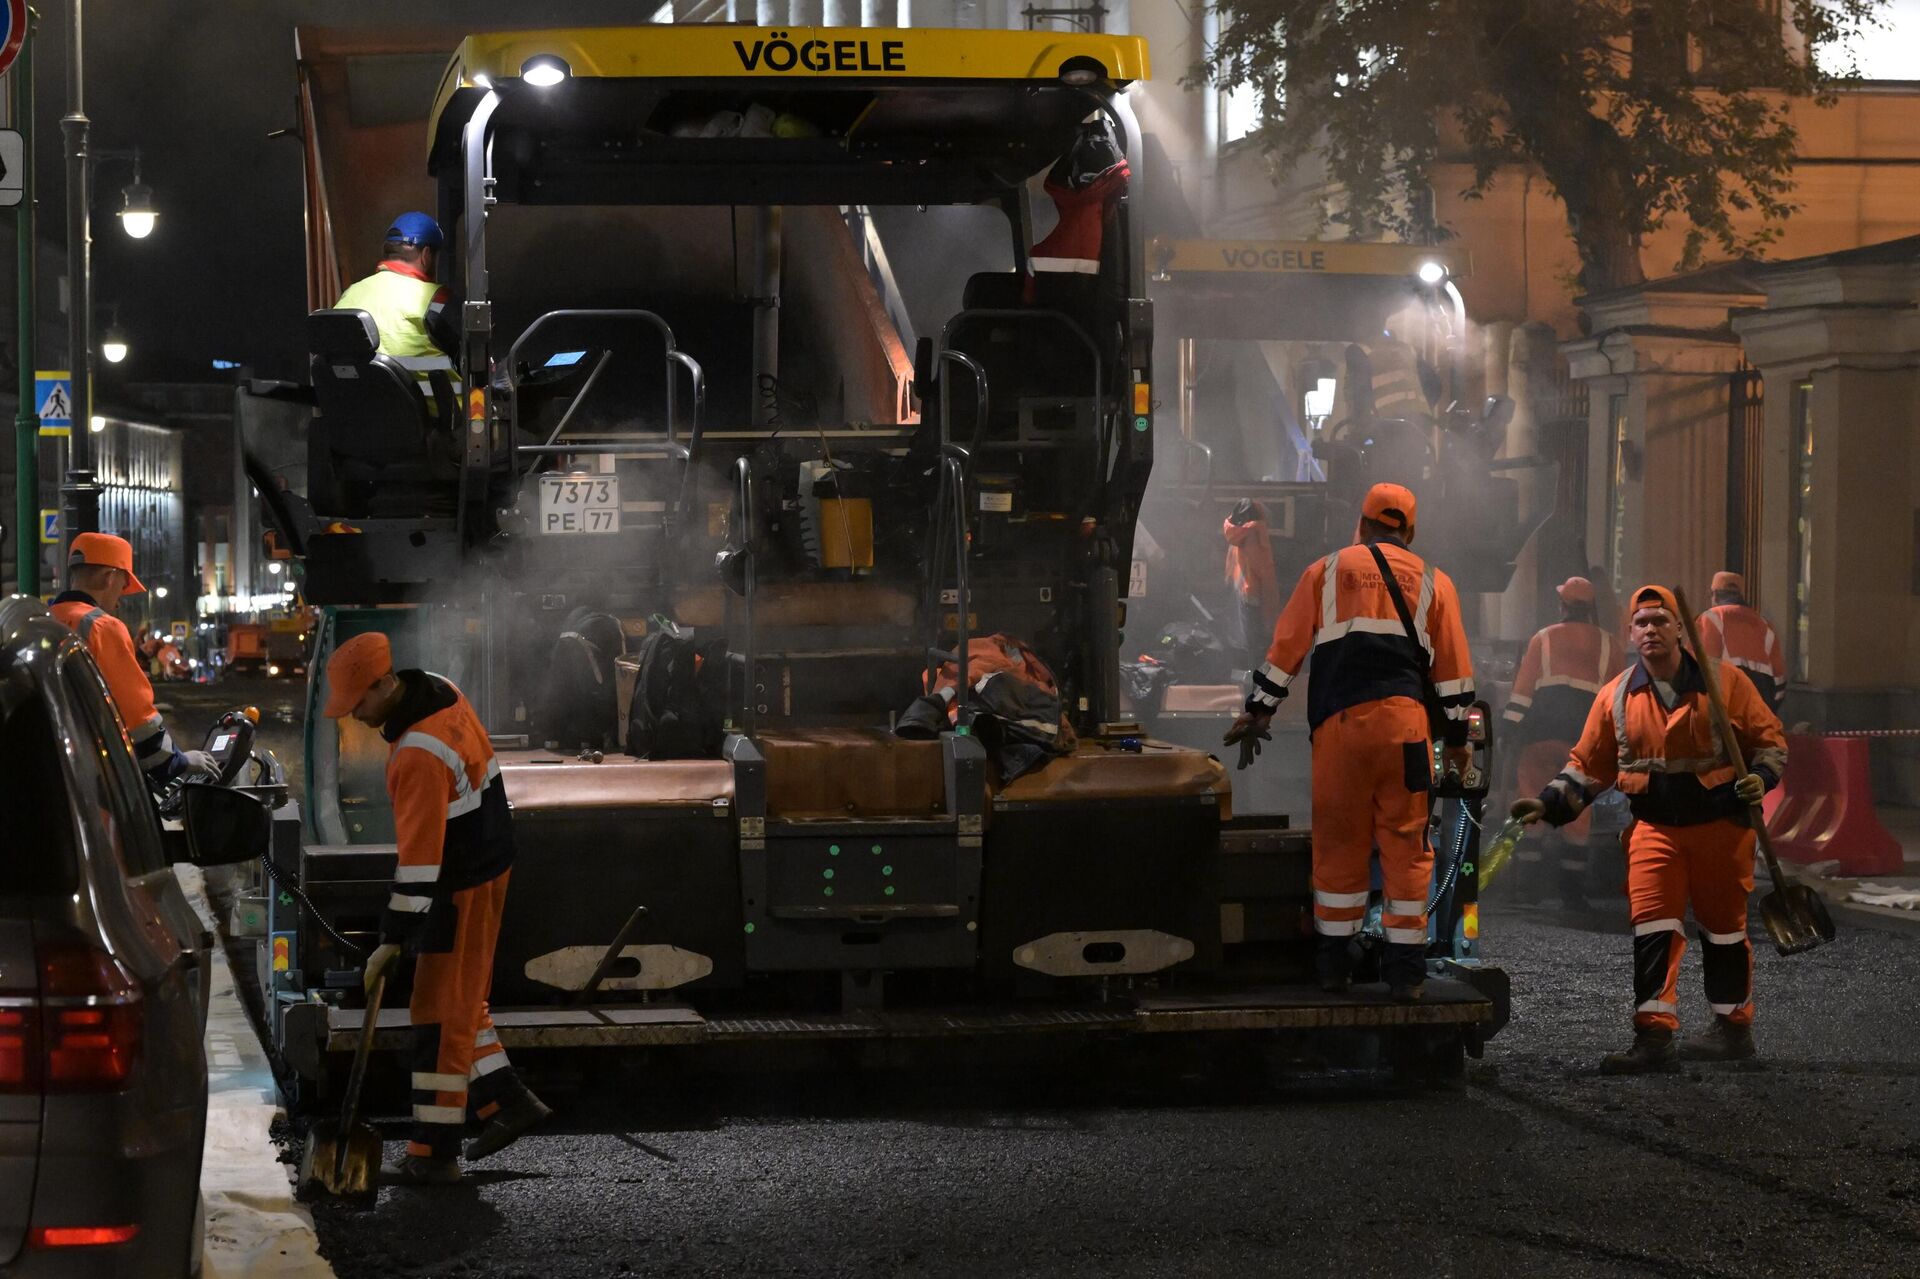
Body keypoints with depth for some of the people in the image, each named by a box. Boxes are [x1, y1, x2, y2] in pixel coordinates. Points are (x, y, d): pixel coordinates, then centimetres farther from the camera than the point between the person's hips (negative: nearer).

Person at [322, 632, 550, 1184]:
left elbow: (419, 854, -28)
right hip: (485, 861, 10)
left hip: (463, 888, -10)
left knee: (442, 1013, -4)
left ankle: (434, 1154, 0)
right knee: (459, 999, 20)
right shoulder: (441, 692, 0)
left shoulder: (419, 755, -29)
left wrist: (393, 937, -24)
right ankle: (506, 1101, 27)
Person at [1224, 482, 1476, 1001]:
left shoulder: (1326, 571, 12)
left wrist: (1257, 712, 16)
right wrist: (1456, 738, 18)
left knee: (1338, 841, 7)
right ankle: (1405, 968, 1)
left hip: (1339, 721, 0)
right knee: (1405, 842, 3)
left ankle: (1334, 963, 11)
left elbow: (1286, 648, 10)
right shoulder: (1432, 582, 14)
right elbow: (1453, 670, 13)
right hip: (1406, 721, 0)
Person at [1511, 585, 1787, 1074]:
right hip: (1655, 827, 2)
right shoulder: (1616, 697, 3)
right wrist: (1551, 802, -2)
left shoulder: (1724, 681, -5)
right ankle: (1655, 1034, -12)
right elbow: (1588, 764, 9)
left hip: (1720, 825, -2)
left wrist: (1761, 777, -17)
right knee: (1652, 927, -10)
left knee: (1723, 927, 10)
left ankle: (1733, 1027, 24)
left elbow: (1769, 738, 1)